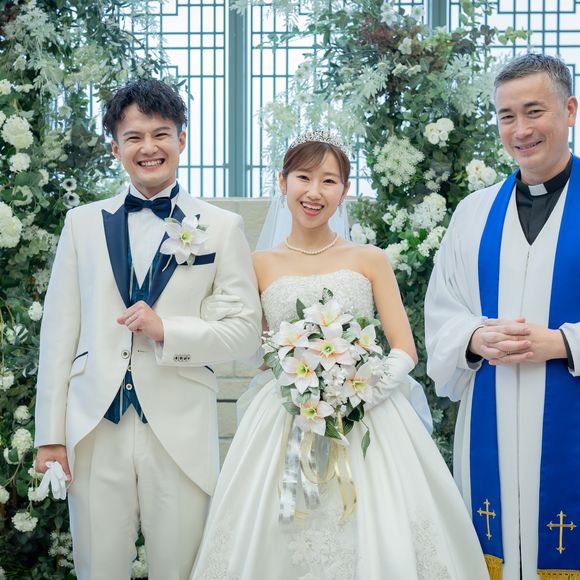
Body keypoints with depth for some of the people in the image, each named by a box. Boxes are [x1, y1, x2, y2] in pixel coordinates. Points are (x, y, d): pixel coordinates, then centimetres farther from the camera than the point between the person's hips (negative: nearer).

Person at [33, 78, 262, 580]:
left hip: (181, 433, -1)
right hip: (94, 429, 2)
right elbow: (59, 329, 7)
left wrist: (168, 330, -14)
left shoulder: (221, 227, 4)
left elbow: (247, 328, 2)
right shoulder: (83, 222, 9)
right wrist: (51, 431, 4)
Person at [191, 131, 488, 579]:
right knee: (280, 540, -5)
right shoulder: (262, 264, 8)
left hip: (368, 420, 0)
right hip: (284, 423, 0)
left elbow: (405, 352, 2)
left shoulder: (370, 260, 7)